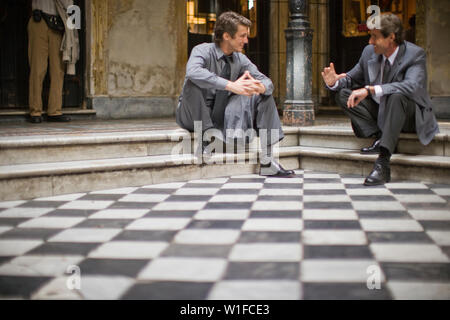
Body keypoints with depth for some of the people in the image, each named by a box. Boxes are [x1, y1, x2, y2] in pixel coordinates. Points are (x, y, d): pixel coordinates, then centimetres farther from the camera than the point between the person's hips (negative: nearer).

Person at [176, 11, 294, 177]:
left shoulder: (240, 59, 3)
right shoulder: (203, 51, -15)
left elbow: (266, 81, 1)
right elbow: (193, 71, -38)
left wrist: (261, 87, -26)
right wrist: (231, 85, -44)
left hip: (220, 117, 6)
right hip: (195, 114, -6)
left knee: (264, 95, -6)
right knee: (193, 82, -33)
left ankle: (267, 162, -13)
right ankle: (207, 135, -25)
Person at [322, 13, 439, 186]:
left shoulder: (415, 54, -17)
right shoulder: (369, 52, -1)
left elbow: (412, 86, -36)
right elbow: (352, 79, 13)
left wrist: (370, 89, -43)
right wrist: (335, 82, -13)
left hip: (410, 114, -6)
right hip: (379, 112, 6)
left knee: (396, 97, -39)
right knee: (343, 94, -10)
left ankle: (383, 163, -45)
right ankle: (379, 138, -19)